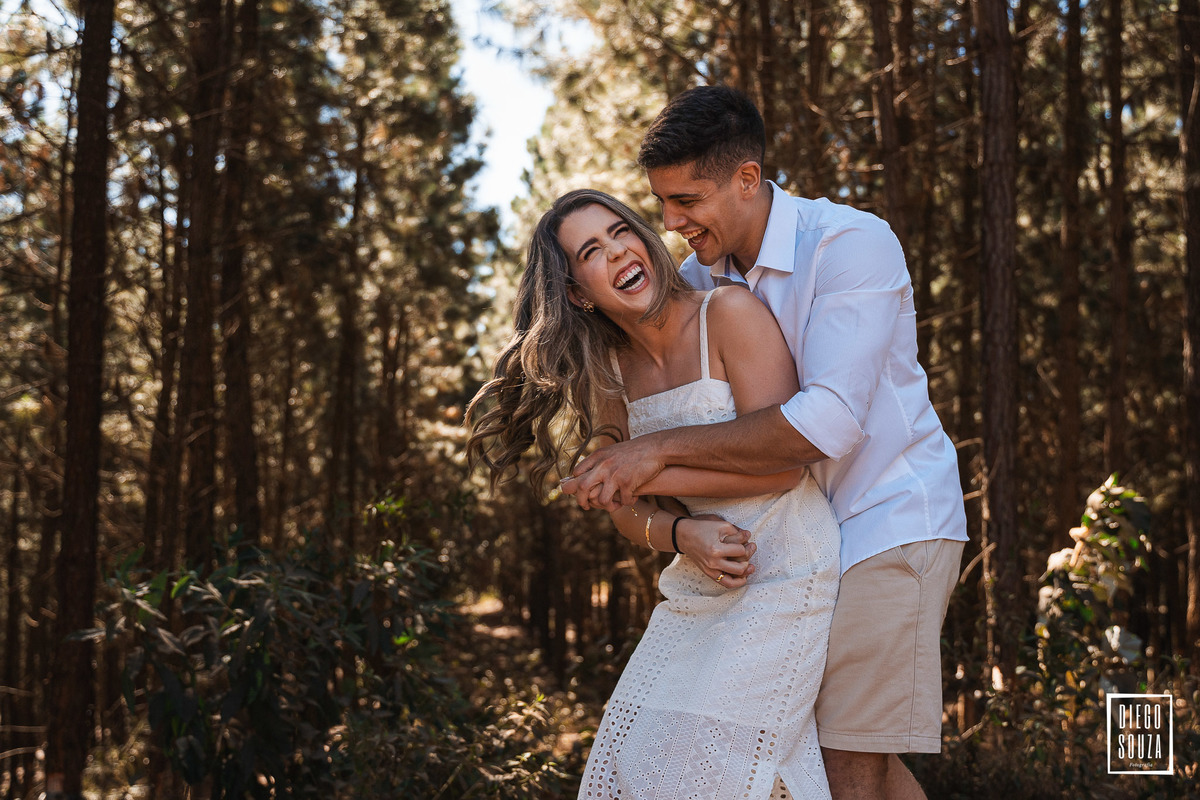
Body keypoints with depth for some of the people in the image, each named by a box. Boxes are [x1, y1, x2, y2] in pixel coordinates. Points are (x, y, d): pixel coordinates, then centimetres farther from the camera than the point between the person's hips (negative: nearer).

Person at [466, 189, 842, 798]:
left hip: (783, 577, -6)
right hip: (693, 589, 6)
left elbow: (783, 464, -17)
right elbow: (627, 514, 8)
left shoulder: (730, 313, -13)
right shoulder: (608, 373, 6)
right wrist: (682, 533, -15)